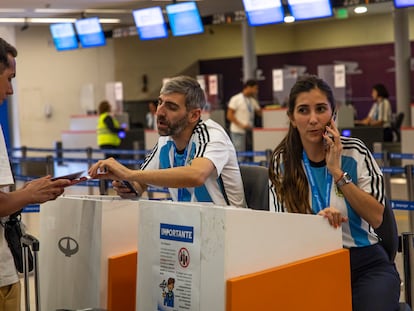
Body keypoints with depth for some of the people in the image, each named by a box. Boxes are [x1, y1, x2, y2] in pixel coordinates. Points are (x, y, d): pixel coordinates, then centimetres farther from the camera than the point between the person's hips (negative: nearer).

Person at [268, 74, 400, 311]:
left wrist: (337, 172, -15)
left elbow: (376, 218, -8)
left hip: (366, 262, 0)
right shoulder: (282, 161, 0)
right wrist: (315, 221, -23)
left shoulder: (355, 152, -3)